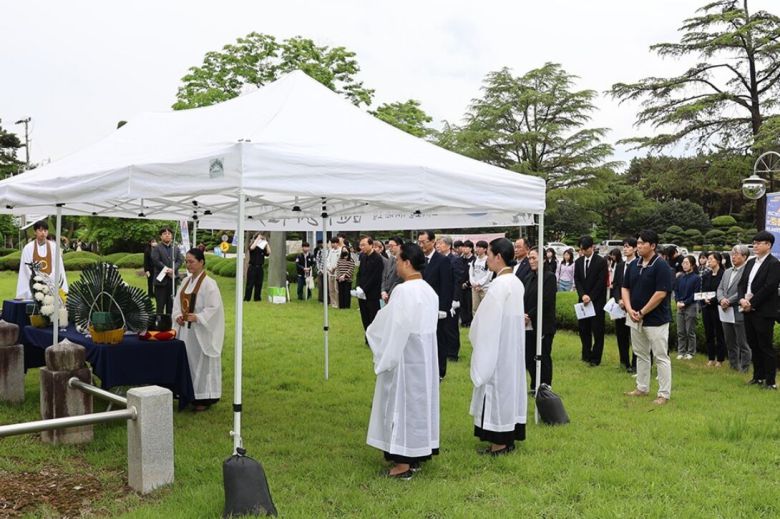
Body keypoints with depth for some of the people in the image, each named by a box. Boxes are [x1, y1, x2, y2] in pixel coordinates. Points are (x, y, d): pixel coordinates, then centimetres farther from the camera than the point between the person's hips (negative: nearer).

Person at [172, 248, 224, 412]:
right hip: (186, 329, 7)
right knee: (188, 361, 11)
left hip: (201, 331, -7)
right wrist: (178, 315, -4)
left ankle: (204, 398, 8)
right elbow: (178, 301, 13)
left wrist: (197, 317, -24)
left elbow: (214, 308, -17)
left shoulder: (208, 283, -13)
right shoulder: (186, 281, 10)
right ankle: (191, 394, 22)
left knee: (202, 362, -1)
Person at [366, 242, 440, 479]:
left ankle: (404, 463, 6)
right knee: (420, 401, 15)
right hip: (425, 355, 8)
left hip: (405, 356, -8)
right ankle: (418, 454, 25)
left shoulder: (403, 291, -20)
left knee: (401, 403, 0)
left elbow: (395, 329, -19)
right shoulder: (429, 290, 5)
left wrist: (385, 359, -7)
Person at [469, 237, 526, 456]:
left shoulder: (499, 285, -21)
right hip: (513, 346, 9)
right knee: (510, 385, 14)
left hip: (498, 347, -9)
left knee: (497, 387, 0)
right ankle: (510, 436, 24)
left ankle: (500, 442, 8)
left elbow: (489, 323, -19)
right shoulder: (516, 282, 7)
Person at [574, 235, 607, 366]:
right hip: (583, 300, 5)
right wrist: (583, 295, -11)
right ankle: (586, 354, 19)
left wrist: (590, 297, -14)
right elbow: (577, 280, 5)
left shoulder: (601, 262, -6)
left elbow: (601, 282, -10)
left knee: (597, 330, -1)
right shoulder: (578, 262, 8)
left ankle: (595, 358, 4)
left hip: (597, 301, -5)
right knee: (583, 329, 8)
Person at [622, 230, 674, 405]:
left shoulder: (661, 266, -13)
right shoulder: (633, 265, 8)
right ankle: (642, 388, 27)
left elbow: (661, 293, -18)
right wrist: (629, 309, -5)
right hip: (635, 319, 7)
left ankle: (664, 394, 6)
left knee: (660, 357, -1)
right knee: (640, 355, 16)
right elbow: (625, 288, 11)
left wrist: (642, 312, -15)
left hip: (655, 320, -7)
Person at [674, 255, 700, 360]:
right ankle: (681, 352, 14)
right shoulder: (680, 278, 7)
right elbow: (676, 290, 10)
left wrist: (685, 303, -13)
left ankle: (691, 352, 11)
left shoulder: (696, 278, -6)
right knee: (680, 331, 7)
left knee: (690, 331, 2)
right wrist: (678, 301, -6)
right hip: (680, 306, 5)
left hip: (691, 306, -5)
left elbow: (696, 294, -9)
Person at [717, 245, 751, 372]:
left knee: (742, 344, 1)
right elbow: (720, 288, 11)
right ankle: (733, 367, 26)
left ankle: (744, 370, 9)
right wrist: (722, 299, -8)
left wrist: (729, 301, -18)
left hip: (739, 313, -8)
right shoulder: (727, 272, 15)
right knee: (730, 343, 16)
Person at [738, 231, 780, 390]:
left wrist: (752, 303, -16)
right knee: (753, 345, 13)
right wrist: (742, 299, -5)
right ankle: (758, 376, 23)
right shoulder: (751, 262, 14)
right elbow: (742, 283, 13)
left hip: (764, 312, -7)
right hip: (749, 310, 8)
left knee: (765, 346, -2)